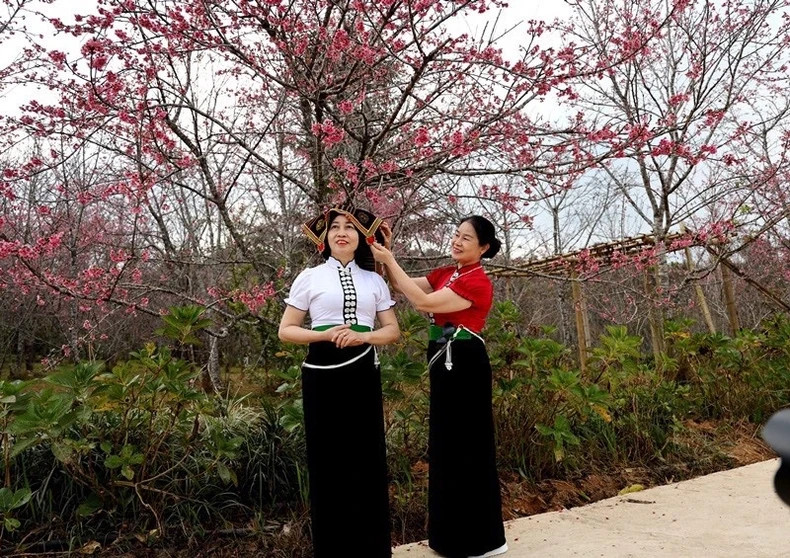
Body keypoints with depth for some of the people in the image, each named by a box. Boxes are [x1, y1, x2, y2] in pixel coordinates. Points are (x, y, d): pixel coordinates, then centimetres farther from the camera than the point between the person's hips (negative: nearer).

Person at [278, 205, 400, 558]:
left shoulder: (374, 280, 10)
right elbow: (286, 330, 3)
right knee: (327, 458, 4)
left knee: (367, 457, 5)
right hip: (323, 374, -2)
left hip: (362, 373, 2)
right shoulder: (309, 277, 4)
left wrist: (362, 335, -10)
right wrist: (325, 334, -14)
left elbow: (393, 331, 10)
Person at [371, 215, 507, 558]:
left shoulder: (477, 282, -15)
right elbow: (402, 285, 10)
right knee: (445, 445, 15)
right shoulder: (446, 274, 12)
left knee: (466, 446, -1)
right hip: (445, 364, 9)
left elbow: (423, 302, -21)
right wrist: (386, 254, -4)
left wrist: (390, 261, -17)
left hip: (465, 366, -9)